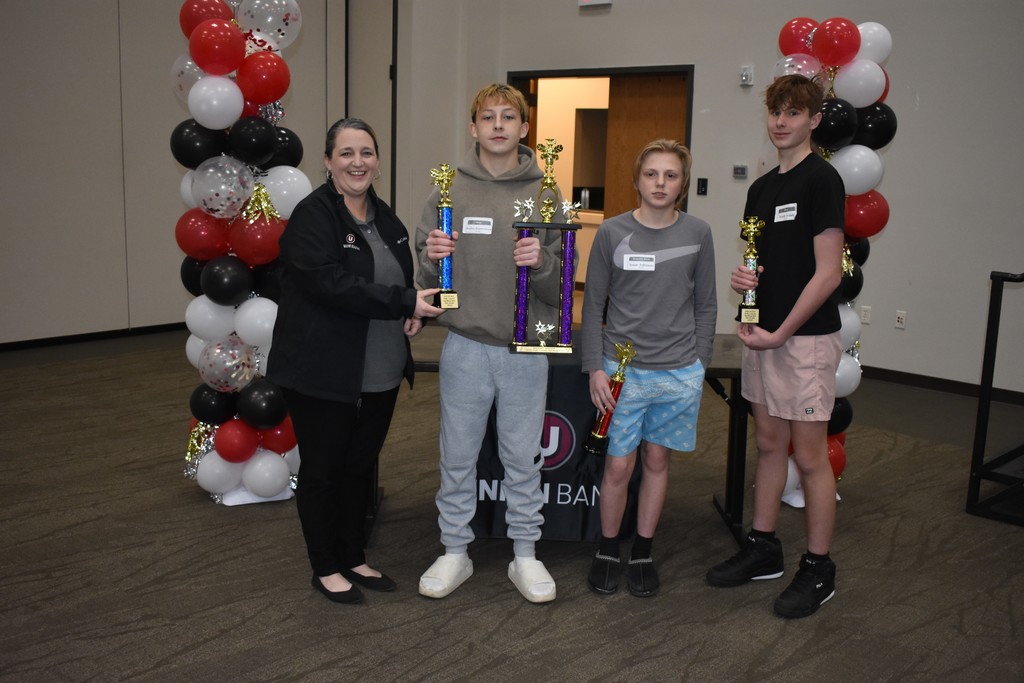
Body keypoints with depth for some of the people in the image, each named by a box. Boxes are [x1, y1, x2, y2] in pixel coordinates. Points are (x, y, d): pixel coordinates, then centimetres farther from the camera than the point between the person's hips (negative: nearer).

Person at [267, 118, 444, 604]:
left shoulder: (385, 219, 11)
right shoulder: (312, 216, -13)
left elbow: (404, 279, 22)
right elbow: (332, 283, -25)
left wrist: (414, 312, 0)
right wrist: (404, 302, -24)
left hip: (379, 375, 7)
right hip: (323, 373, -7)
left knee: (361, 467, 17)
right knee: (322, 470, 7)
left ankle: (354, 559, 32)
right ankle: (325, 568, 23)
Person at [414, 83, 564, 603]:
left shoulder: (545, 195, 1)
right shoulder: (449, 190, 2)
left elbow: (560, 290, -1)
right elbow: (426, 281, 5)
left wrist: (542, 262, -21)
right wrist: (432, 258, -16)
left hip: (526, 350, 0)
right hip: (465, 346, 0)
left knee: (522, 458, 10)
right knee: (458, 457, 11)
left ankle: (525, 555, 26)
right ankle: (455, 552, 27)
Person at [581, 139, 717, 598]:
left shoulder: (697, 234, 1)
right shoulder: (612, 233, -3)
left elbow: (705, 306, 8)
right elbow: (592, 305, 1)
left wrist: (699, 363, 3)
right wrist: (595, 367, -4)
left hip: (679, 372, 1)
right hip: (623, 369, -1)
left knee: (656, 461, 12)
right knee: (618, 465, 2)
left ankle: (642, 553, 28)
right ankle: (607, 552, 24)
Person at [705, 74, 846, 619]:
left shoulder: (821, 179, -11)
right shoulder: (761, 187, 13)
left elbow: (828, 272, -16)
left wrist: (780, 333, -16)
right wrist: (743, 278, -2)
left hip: (806, 336, -8)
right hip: (763, 332, 8)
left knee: (808, 455, 0)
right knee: (769, 444, 15)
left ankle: (818, 569, 13)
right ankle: (763, 548, 27)